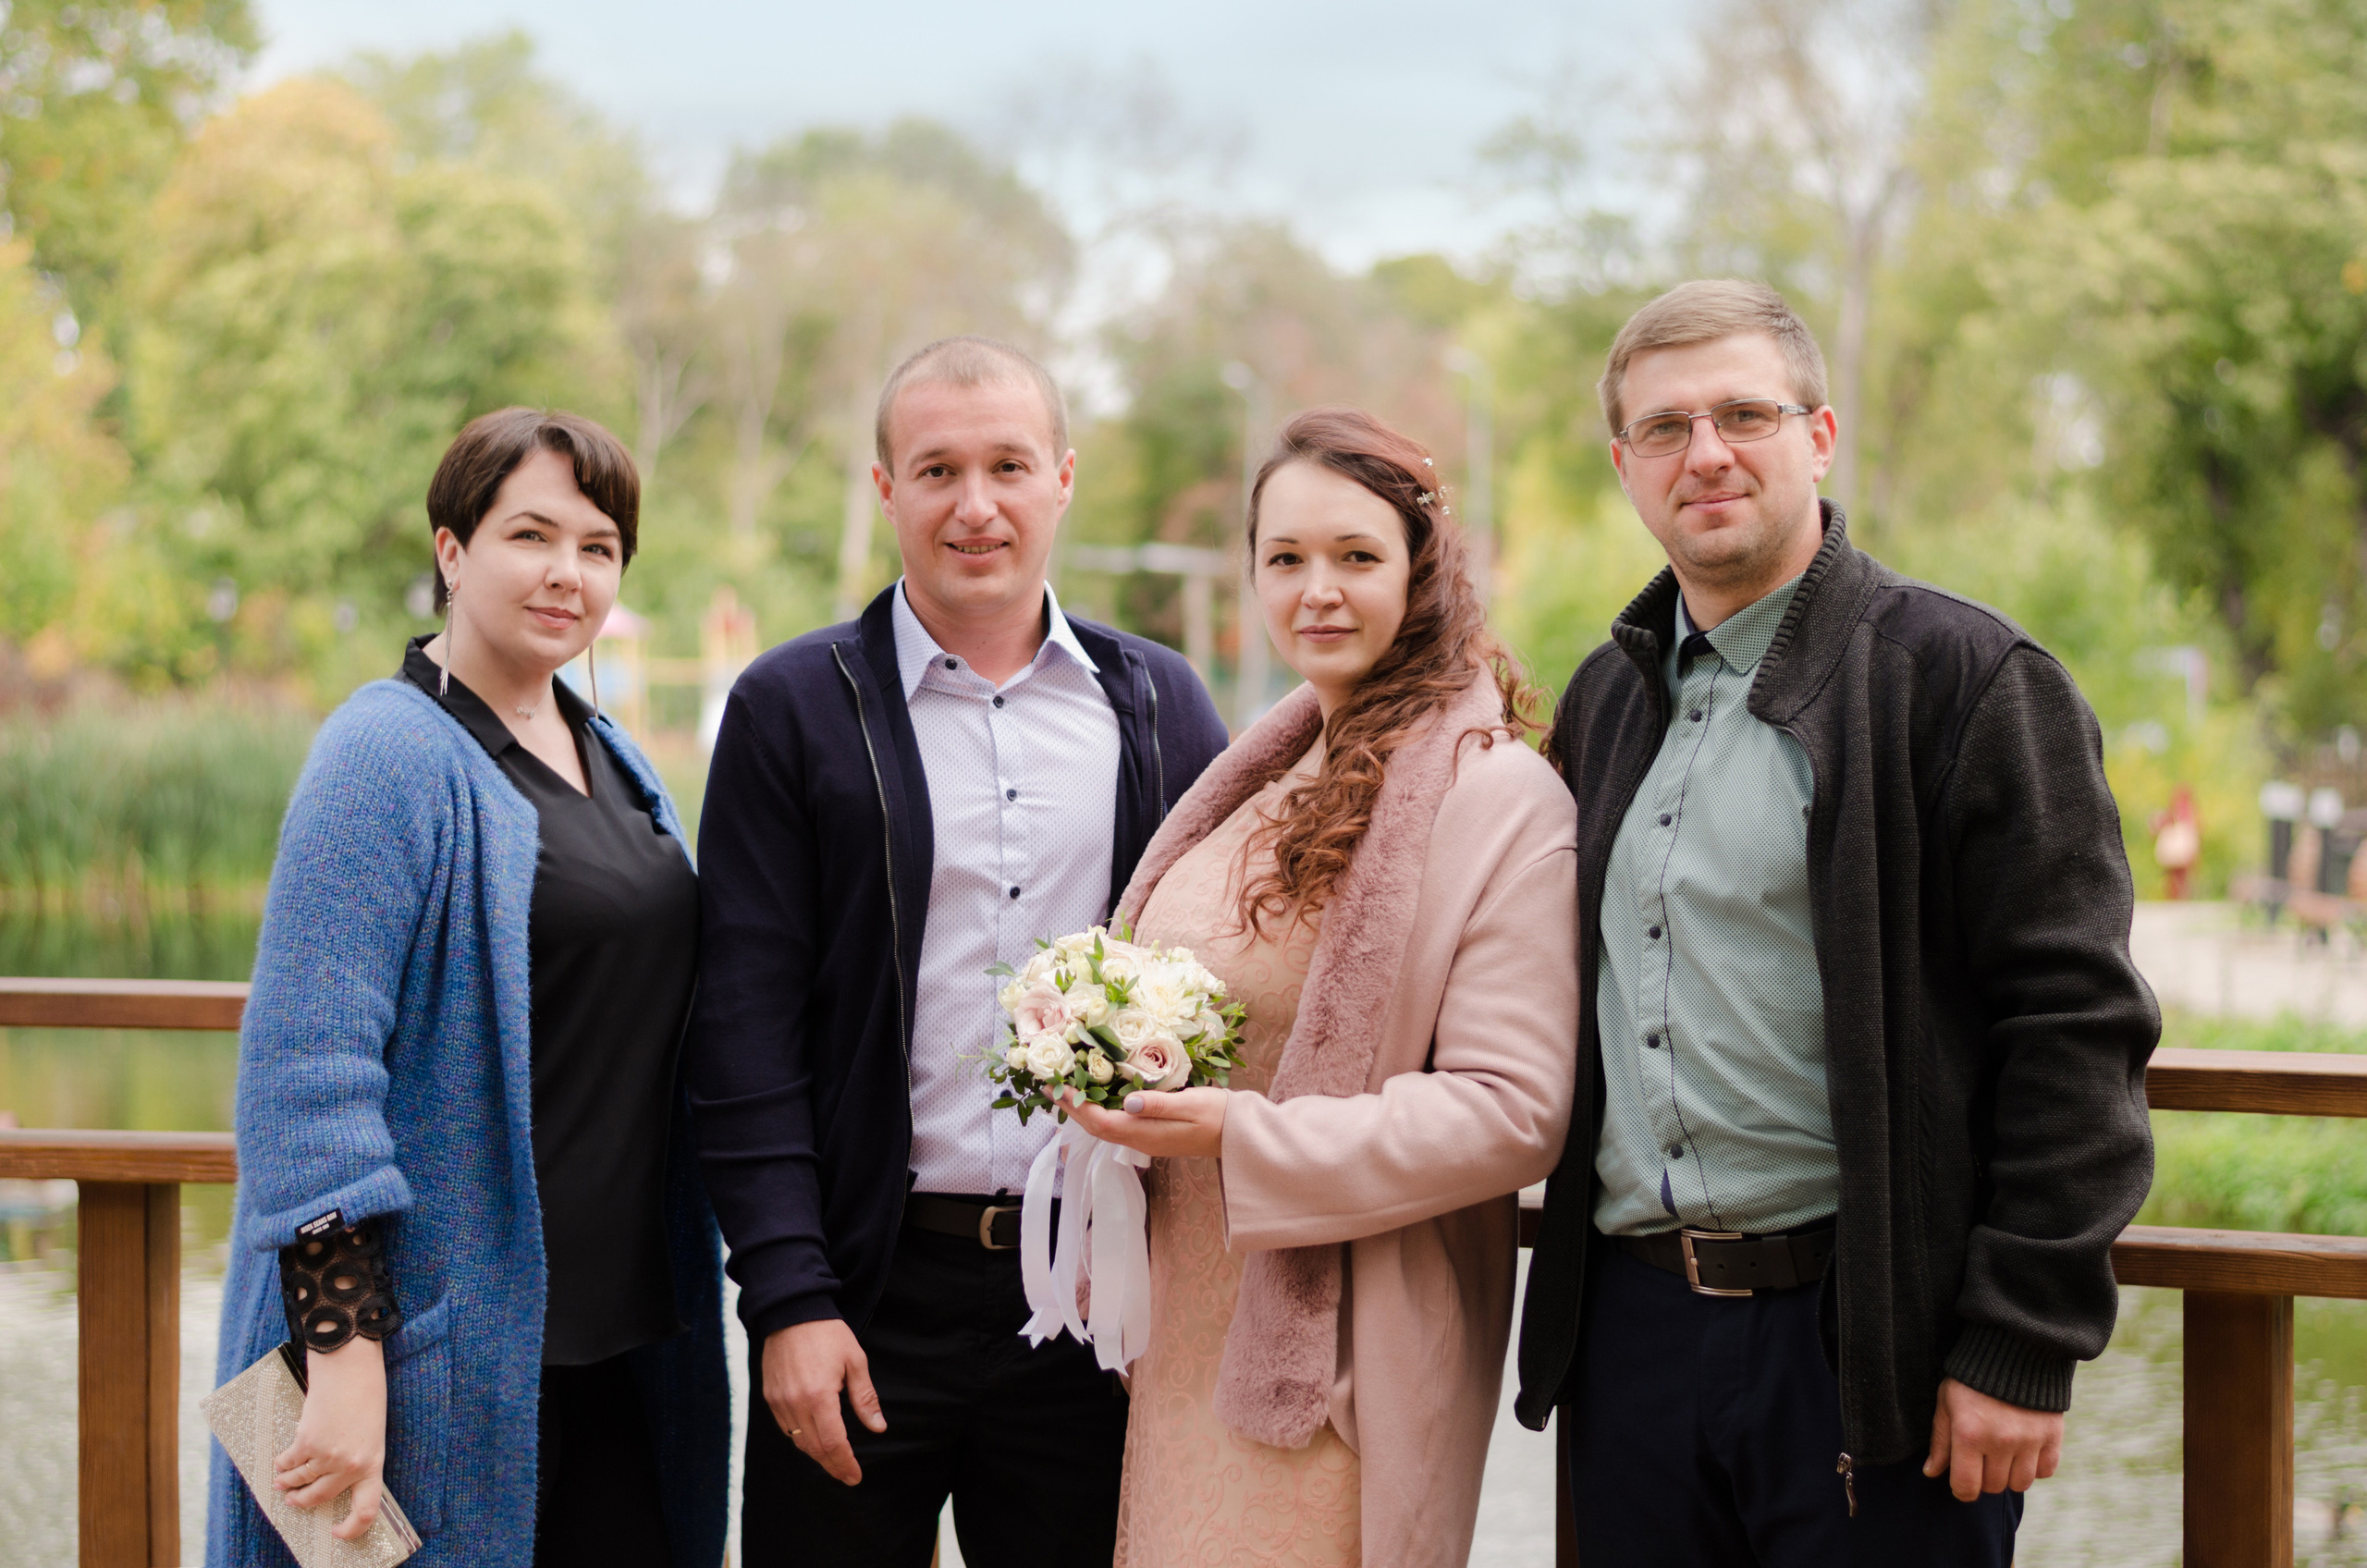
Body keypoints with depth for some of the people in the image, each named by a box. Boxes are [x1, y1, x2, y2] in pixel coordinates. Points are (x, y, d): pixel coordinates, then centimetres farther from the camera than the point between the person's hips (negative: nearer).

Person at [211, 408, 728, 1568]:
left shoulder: (611, 758, 13)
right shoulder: (388, 756, -12)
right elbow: (306, 1068, -18)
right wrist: (344, 1356, -23)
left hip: (617, 1333, 7)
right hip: (447, 1352, -7)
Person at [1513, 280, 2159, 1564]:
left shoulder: (1965, 677, -5)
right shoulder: (1604, 698, 14)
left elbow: (2078, 1026, -10)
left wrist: (2024, 1345, -14)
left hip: (1869, 1347, -5)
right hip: (1631, 1330, 6)